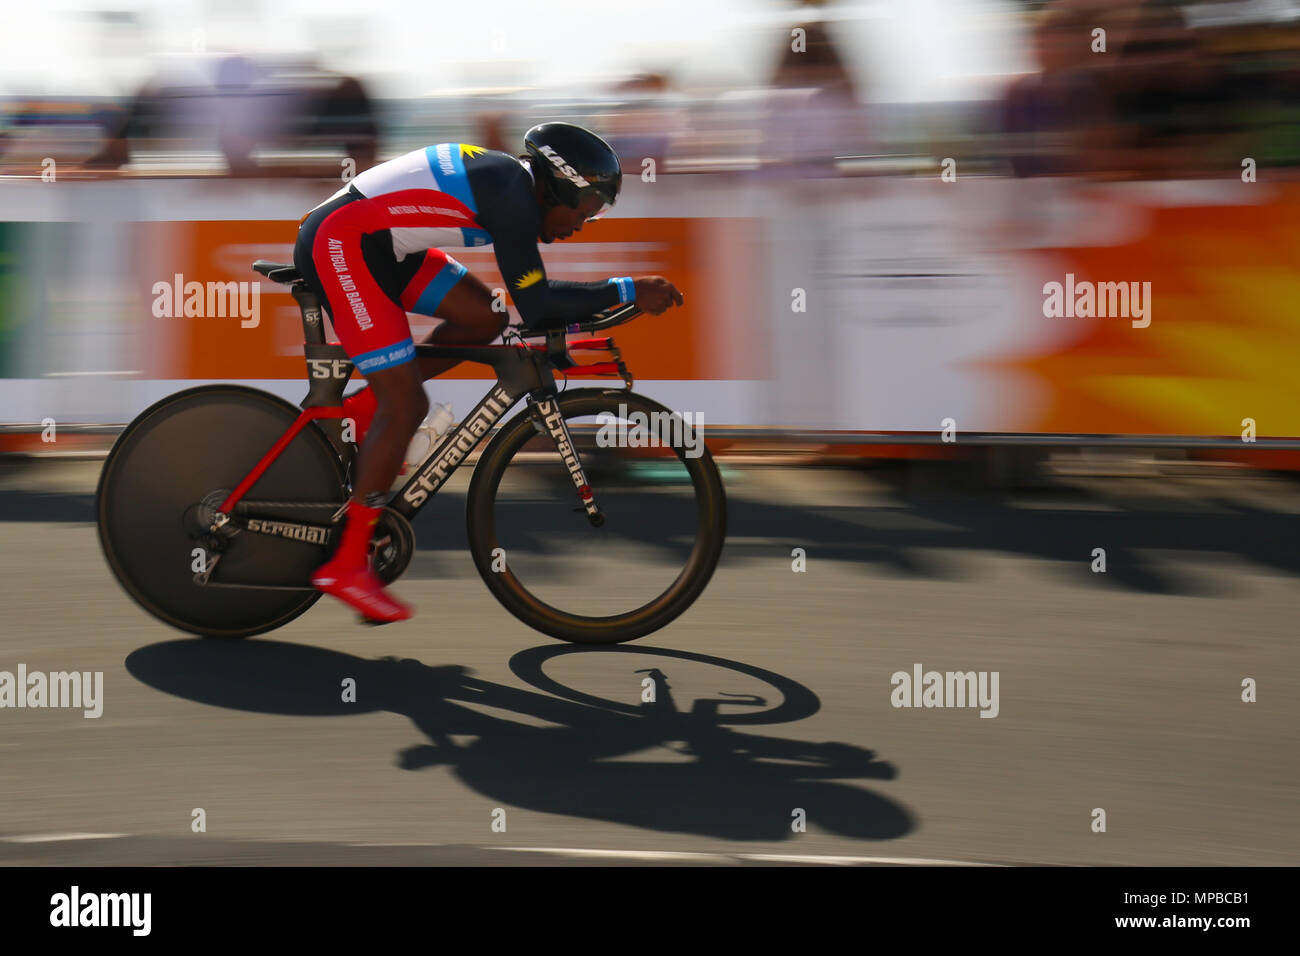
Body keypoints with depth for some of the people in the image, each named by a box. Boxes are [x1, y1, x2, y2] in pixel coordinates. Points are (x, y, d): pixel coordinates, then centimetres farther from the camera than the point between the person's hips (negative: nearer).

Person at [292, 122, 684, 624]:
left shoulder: (509, 182, 11)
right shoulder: (510, 195, -18)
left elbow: (529, 302, 22)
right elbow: (536, 307, -19)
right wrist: (627, 290, -16)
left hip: (376, 243, 10)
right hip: (337, 247, -10)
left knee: (484, 316, 6)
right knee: (406, 406, -9)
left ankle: (360, 409, 13)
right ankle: (346, 565, 0)